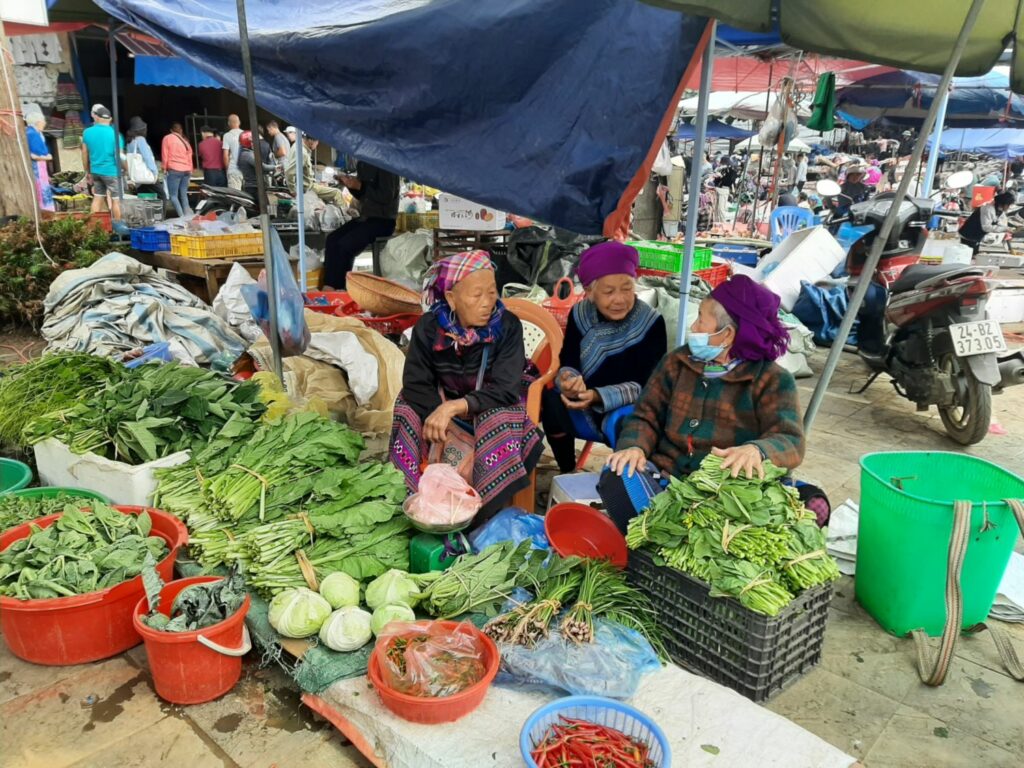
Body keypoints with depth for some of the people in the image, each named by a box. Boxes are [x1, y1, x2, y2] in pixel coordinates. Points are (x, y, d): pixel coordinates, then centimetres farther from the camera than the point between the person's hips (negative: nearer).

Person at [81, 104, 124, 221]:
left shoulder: (87, 132, 4)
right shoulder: (114, 133, -12)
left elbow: (84, 154, 9)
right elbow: (119, 156, -15)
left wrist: (87, 172, 19)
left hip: (95, 171, 5)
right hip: (111, 171, -5)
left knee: (98, 197, 15)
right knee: (116, 200, 2)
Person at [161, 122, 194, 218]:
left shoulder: (167, 138, 5)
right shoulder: (185, 141, 17)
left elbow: (164, 155, 2)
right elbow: (189, 157, 14)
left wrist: (164, 169, 8)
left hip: (174, 170, -5)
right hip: (186, 170, 5)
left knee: (173, 195, -5)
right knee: (184, 194, 9)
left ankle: (182, 217, -18)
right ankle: (188, 215, -1)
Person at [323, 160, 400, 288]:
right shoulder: (362, 163, 12)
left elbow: (387, 197, -20)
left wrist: (359, 186, -21)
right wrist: (351, 184, -1)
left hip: (383, 220, -8)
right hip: (365, 217, 8)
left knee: (345, 245, -23)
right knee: (332, 239, -11)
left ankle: (340, 289, -10)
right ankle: (328, 287, -13)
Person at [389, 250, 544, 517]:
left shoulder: (507, 326, -21)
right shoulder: (429, 326, -16)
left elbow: (505, 390, -27)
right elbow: (415, 384, -19)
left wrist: (454, 407, -41)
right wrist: (452, 428, -32)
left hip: (492, 407, -2)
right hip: (441, 405, 2)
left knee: (500, 417, -35)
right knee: (408, 404, -25)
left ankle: (485, 509, -17)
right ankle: (414, 497, -11)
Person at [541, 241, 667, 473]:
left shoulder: (651, 323, -15)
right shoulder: (579, 315, -6)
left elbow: (645, 384, -20)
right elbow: (568, 364, -10)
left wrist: (598, 397, -37)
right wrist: (569, 380, -37)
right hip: (582, 409, 3)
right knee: (551, 402, -26)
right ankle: (568, 474, -4)